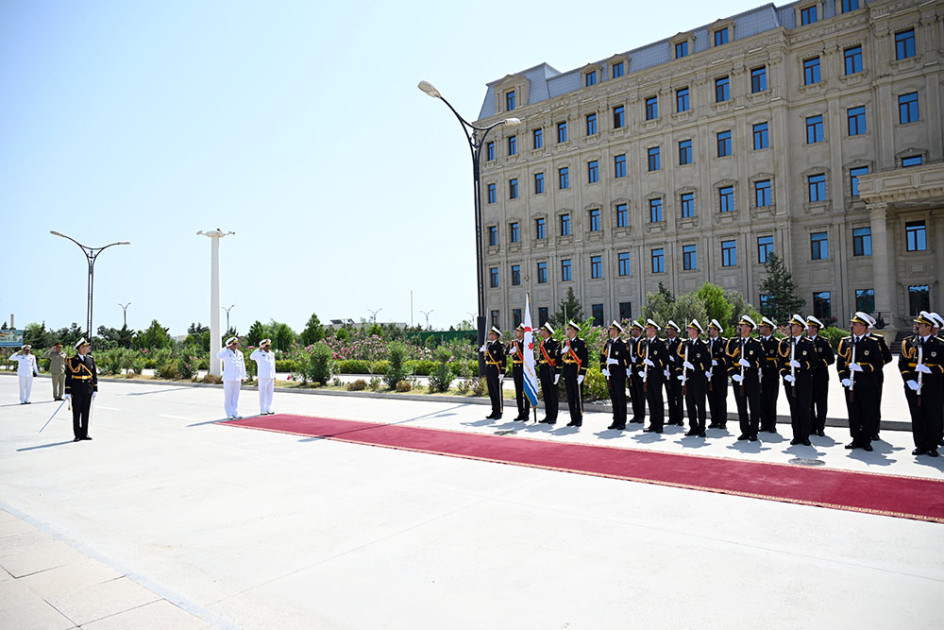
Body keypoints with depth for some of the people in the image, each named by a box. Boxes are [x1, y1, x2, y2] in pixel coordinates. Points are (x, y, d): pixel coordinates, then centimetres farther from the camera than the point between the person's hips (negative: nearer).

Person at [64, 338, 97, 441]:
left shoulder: (91, 359, 7)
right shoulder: (71, 360, -5)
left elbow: (94, 375, 9)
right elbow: (68, 377, -4)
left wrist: (95, 389, 4)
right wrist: (67, 392, -8)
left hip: (88, 390, 3)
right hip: (76, 390, -3)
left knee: (86, 412, 7)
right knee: (76, 413, 2)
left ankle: (84, 434, 15)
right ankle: (77, 435, 10)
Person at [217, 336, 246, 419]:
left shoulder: (240, 354, 12)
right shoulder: (226, 353, -3)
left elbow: (242, 365, 17)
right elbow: (218, 356, -24)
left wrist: (243, 376, 15)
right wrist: (226, 348, -22)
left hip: (237, 379, 5)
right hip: (228, 379, -5)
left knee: (235, 397, 8)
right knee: (228, 398, -1)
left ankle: (235, 414, 12)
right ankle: (229, 415, 4)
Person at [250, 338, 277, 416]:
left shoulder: (272, 354, 14)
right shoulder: (259, 353, -4)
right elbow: (251, 357, -25)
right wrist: (258, 349, -30)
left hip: (271, 377, 6)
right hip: (263, 377, -6)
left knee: (269, 394, 8)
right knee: (262, 394, -3)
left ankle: (268, 409, 15)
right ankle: (262, 411, 1)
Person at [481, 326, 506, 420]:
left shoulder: (499, 346, -10)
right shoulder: (488, 344, 11)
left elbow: (503, 360, -14)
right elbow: (479, 350, 22)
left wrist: (502, 373, -19)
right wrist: (481, 349, -2)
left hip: (496, 373, -7)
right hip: (488, 372, 7)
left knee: (498, 393, 1)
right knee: (491, 393, 12)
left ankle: (499, 413, 8)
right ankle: (494, 412, 21)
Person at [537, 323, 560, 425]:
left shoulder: (555, 343, -8)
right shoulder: (541, 343, 13)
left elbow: (559, 358, -13)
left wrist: (557, 373, -16)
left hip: (551, 371, -7)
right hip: (542, 372, 7)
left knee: (553, 395, -1)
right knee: (546, 395, 11)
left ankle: (553, 417, 5)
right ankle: (547, 416, 18)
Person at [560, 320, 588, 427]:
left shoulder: (581, 343, -6)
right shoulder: (564, 342, 11)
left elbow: (585, 359, -10)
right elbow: (559, 358, 17)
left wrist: (582, 374, -14)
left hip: (577, 372, -5)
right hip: (567, 373, 6)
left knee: (578, 396, 0)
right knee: (570, 397, 8)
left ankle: (579, 419, 8)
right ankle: (573, 419, 16)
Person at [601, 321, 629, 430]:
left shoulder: (622, 345, -7)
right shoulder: (607, 343, 11)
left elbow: (627, 360, -8)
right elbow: (602, 357, 12)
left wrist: (616, 361, -19)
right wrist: (603, 369, -1)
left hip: (619, 375, -6)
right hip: (610, 375, 6)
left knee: (621, 398, 0)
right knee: (613, 398, 12)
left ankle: (622, 422, 6)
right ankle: (616, 421, 20)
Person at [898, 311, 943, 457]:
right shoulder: (908, 343, 6)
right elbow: (902, 363, 4)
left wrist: (930, 369, -18)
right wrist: (909, 380, -7)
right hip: (913, 386, 2)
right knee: (917, 417, 8)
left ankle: (932, 446, 17)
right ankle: (920, 445, 18)